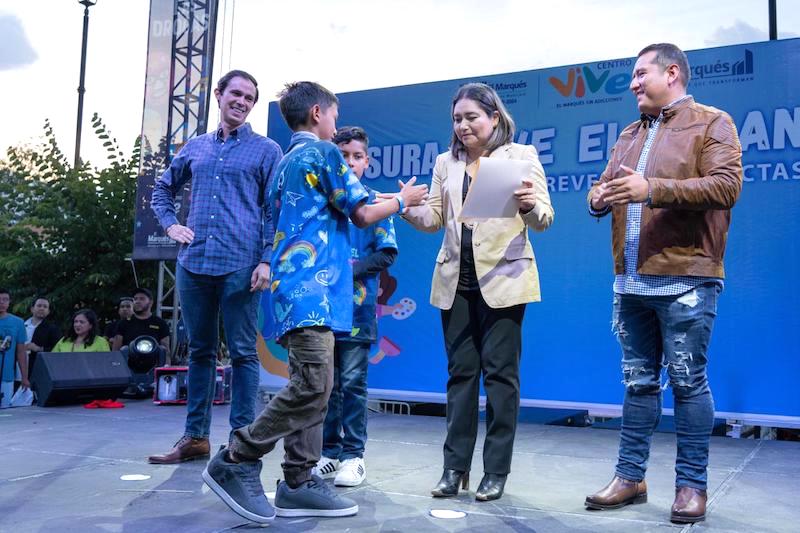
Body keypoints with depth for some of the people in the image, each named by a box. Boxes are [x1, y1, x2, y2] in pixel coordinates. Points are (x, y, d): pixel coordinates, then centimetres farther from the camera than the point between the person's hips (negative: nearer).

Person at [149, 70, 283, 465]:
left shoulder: (266, 150, 5)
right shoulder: (195, 147, 16)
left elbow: (274, 210, 0)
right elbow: (163, 190, 28)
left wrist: (267, 259, -10)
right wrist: (170, 225, 10)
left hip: (240, 265, -4)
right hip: (194, 263, 5)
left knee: (242, 353, 0)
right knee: (200, 350, 11)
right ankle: (195, 436, 20)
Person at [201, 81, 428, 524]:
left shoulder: (286, 162, 23)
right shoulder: (323, 152, -2)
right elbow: (364, 215, -3)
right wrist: (404, 199, 14)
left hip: (296, 286, 10)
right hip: (311, 287, -10)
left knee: (312, 388, 6)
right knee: (312, 386, -13)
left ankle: (298, 483, 5)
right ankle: (235, 462, -8)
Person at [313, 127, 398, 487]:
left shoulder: (374, 203, 4)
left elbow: (386, 253, -1)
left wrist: (348, 271, -13)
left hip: (357, 305, -2)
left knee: (352, 383, -1)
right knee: (324, 383, 8)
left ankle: (353, 456, 8)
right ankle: (329, 452, 18)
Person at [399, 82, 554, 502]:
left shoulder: (521, 155, 1)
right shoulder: (446, 162, 13)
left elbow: (542, 219, -7)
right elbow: (433, 218, 8)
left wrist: (531, 205, -30)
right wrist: (403, 209, -11)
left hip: (503, 278, -4)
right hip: (457, 281, 4)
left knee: (499, 372, 0)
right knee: (460, 372, 8)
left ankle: (496, 471, 10)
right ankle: (455, 466, 15)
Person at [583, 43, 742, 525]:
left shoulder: (712, 123, 0)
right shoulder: (630, 134, 20)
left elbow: (726, 185, -14)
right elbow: (604, 184, 19)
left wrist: (653, 189, -22)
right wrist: (600, 198, -5)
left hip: (685, 280, -6)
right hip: (631, 282, 6)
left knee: (688, 381, 0)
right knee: (639, 381, 10)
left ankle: (693, 485, 11)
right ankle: (631, 477, 18)